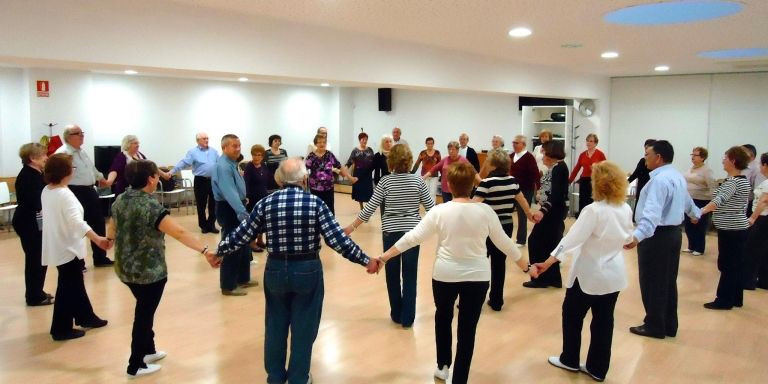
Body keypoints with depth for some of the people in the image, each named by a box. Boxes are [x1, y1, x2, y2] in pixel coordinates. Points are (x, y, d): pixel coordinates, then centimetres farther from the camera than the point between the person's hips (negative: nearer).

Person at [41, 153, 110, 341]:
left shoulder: (46, 191, 5)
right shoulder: (64, 194, -23)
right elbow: (77, 221, -36)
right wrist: (97, 239, -44)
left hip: (57, 246, 10)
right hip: (67, 247, -10)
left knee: (75, 283, 20)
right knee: (67, 288, 2)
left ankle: (86, 317, 34)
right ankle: (61, 329, 12)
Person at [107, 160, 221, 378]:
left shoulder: (120, 200, 3)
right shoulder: (150, 205, -22)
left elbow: (112, 225, 23)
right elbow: (179, 233, -31)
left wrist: (109, 239, 45)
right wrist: (205, 250, -35)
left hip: (126, 269, 8)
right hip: (149, 271, -8)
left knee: (144, 310, 24)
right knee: (144, 315, 6)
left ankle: (148, 350, 38)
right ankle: (136, 366, 18)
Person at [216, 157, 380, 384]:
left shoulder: (266, 203, -4)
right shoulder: (315, 203, -11)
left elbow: (241, 235, 2)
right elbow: (338, 240, -14)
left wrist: (219, 252, 19)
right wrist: (366, 261, -6)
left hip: (276, 270, 3)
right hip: (307, 271, -2)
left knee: (275, 325, 20)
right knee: (303, 327, 13)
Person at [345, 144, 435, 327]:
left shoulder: (385, 181, -6)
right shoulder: (418, 180, -3)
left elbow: (370, 208, -6)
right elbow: (431, 207, 1)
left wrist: (352, 227, 3)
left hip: (390, 231, 0)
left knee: (393, 275, 13)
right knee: (410, 275, 6)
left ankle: (396, 315, 23)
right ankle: (407, 318, 11)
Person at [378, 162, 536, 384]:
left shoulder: (439, 211, -10)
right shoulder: (485, 211, -7)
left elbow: (413, 237, -8)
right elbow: (504, 242, 1)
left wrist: (384, 257, 2)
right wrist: (526, 267, 14)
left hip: (445, 274, 0)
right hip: (477, 276, 0)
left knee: (443, 317, 25)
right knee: (467, 328, 9)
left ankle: (442, 366, 37)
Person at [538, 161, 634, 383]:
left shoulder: (594, 210, -23)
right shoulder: (626, 209, -2)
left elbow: (572, 238, -26)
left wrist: (549, 262, -25)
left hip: (591, 274, -6)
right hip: (614, 274, 6)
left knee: (572, 314, 14)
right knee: (604, 321, 14)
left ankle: (570, 360, 28)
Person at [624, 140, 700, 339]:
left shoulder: (659, 180, -20)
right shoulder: (677, 176, 12)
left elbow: (652, 212, -34)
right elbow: (686, 200, 32)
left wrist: (638, 235, -46)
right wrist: (696, 214, 53)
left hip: (657, 235, -10)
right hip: (673, 232, 10)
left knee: (652, 282, 0)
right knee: (668, 281, 17)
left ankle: (655, 327, 10)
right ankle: (669, 325, 27)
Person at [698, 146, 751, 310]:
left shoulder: (733, 181, -18)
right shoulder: (744, 180, 13)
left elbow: (719, 200, -34)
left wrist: (700, 212, -45)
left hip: (730, 229, -10)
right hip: (738, 228, 10)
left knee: (727, 265, -3)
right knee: (737, 265, 14)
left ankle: (724, 300, 4)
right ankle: (736, 299, 21)